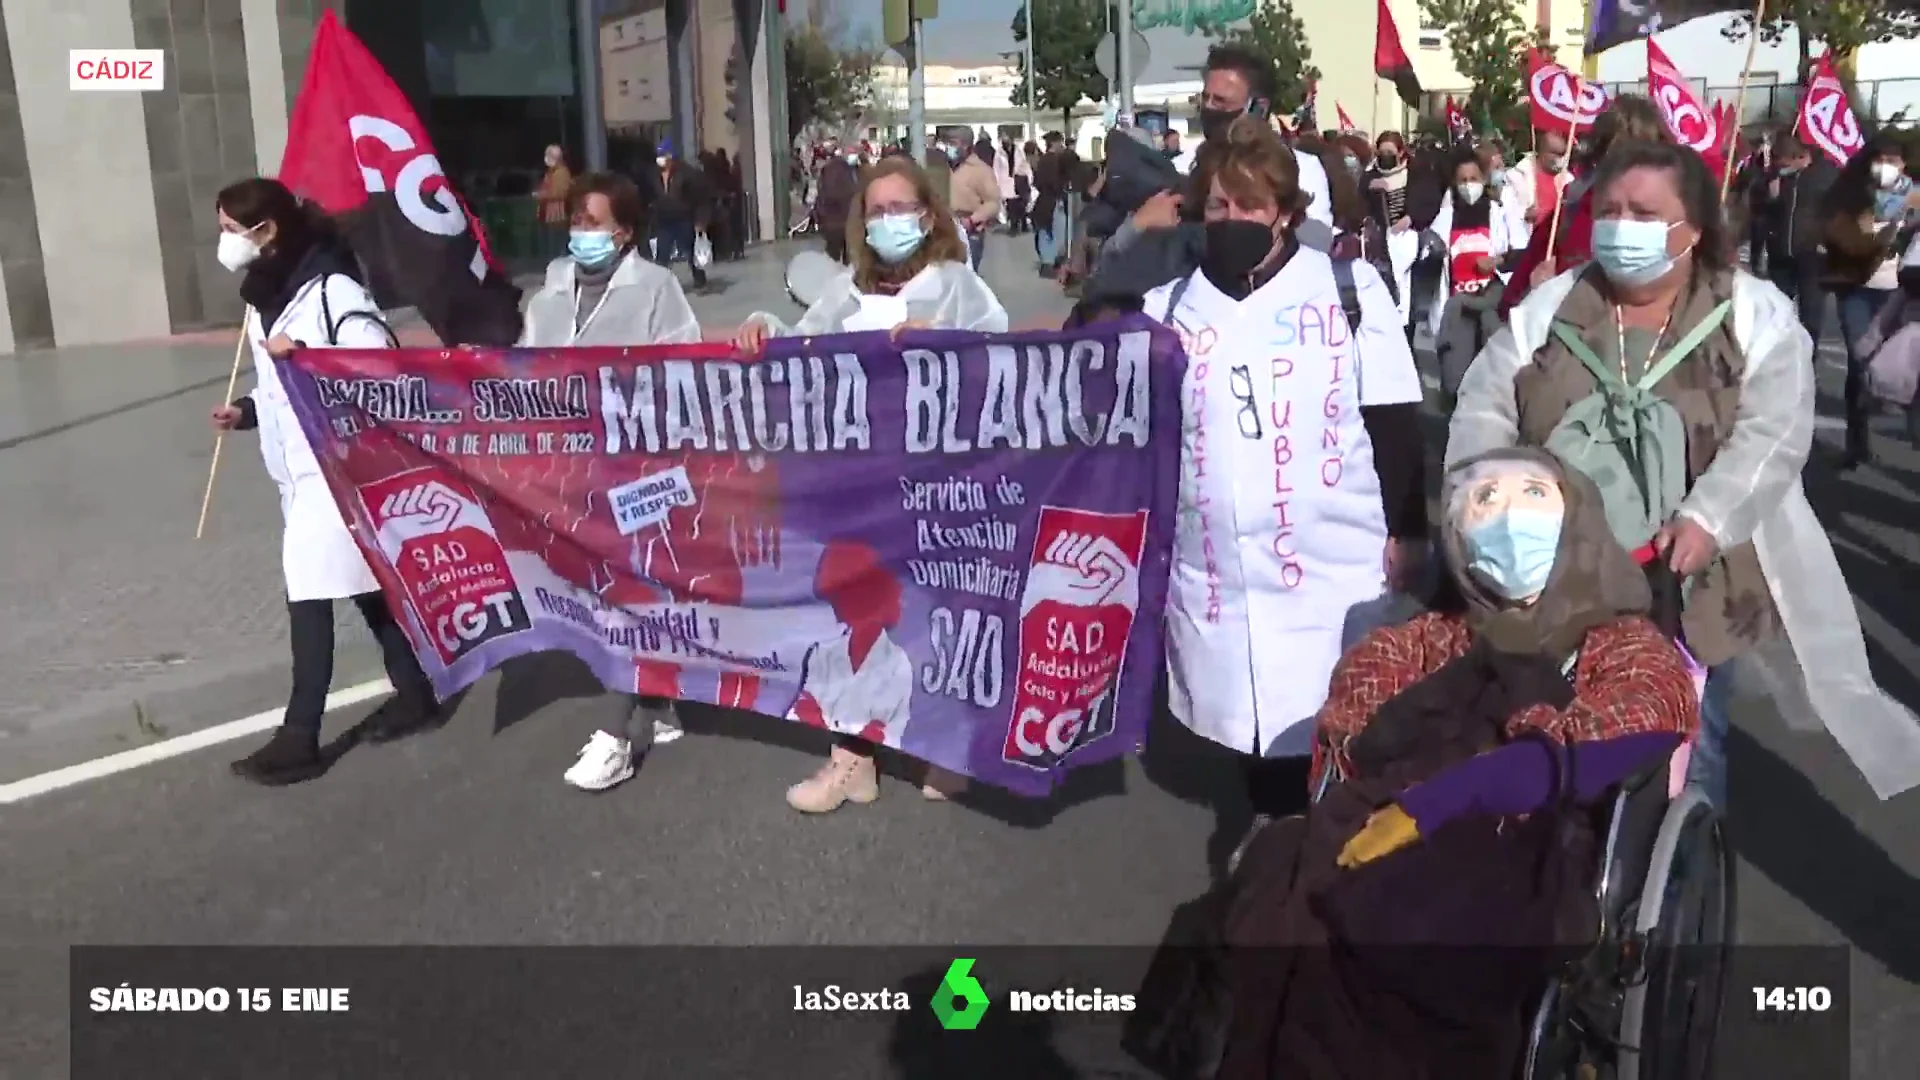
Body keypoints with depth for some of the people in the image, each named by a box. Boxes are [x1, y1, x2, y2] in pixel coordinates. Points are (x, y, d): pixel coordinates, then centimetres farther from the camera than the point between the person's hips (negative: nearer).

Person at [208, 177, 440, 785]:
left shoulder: (330, 287, -15)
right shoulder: (264, 297, 13)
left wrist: (304, 354, -30)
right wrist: (246, 410, 4)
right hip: (298, 466, 9)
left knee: (309, 591, -7)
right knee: (363, 583, 15)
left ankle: (300, 738, 1)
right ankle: (413, 695, 27)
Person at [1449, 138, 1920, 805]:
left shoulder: (1755, 315, -3)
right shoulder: (1548, 308, 3)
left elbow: (1773, 434, -12)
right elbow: (1484, 412, 1)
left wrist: (1705, 520, -25)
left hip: (1692, 587, -1)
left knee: (1689, 754, 13)